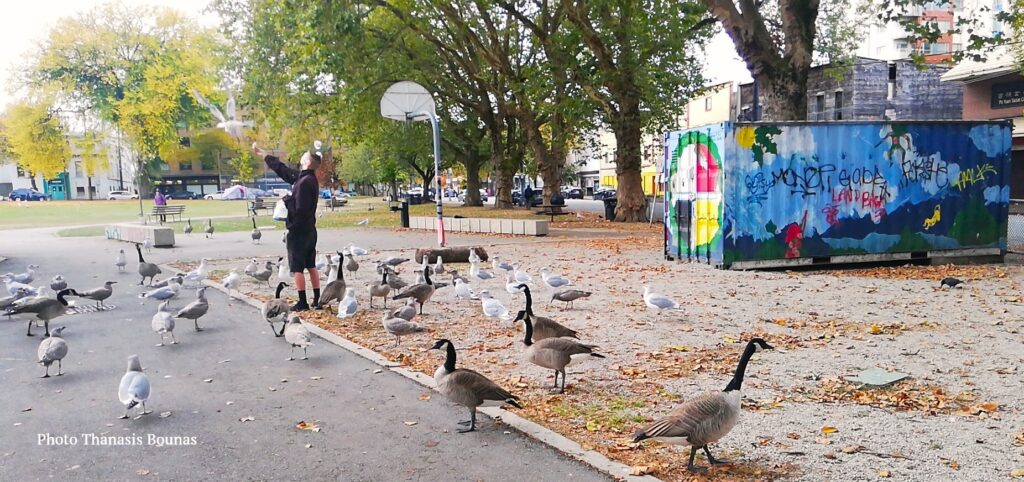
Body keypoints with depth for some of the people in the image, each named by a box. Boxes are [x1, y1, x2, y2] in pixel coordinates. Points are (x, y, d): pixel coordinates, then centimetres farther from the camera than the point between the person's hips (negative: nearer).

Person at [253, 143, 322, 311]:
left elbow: (299, 208, -26)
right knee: (311, 266, 13)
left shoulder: (304, 182, -21)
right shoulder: (300, 177, 8)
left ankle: (302, 302, 0)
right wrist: (261, 153, 22)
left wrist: (286, 199, -8)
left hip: (298, 232, -9)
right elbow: (281, 168, 17)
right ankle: (317, 300, 17)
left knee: (296, 268, -2)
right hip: (309, 231, 9)